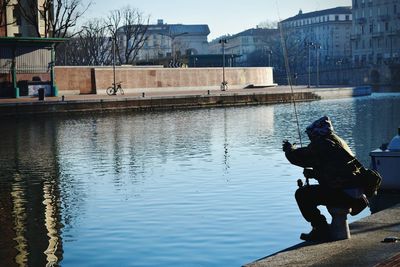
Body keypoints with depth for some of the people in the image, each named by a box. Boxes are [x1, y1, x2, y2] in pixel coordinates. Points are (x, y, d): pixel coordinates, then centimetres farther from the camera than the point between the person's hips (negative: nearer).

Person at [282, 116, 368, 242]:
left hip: (343, 192, -10)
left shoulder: (321, 143, -7)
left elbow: (298, 157, -3)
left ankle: (321, 230, -2)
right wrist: (312, 173, 26)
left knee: (302, 194, -1)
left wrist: (289, 148, 17)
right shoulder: (339, 142, 22)